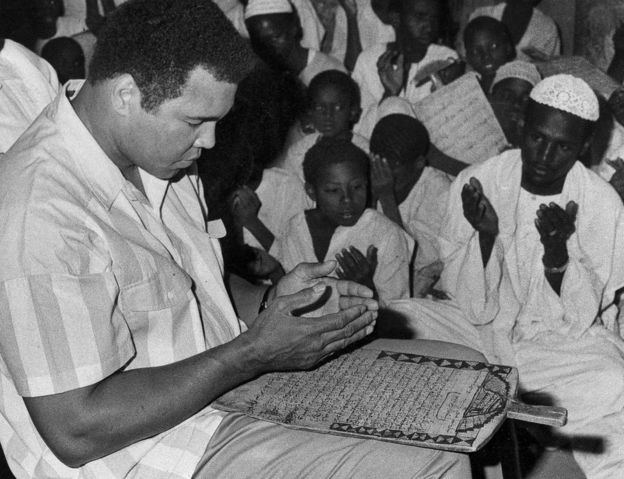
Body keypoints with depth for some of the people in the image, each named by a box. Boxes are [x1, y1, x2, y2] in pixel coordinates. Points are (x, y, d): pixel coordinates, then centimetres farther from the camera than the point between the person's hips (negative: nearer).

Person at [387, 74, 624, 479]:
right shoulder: (476, 183, -9)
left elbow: (573, 320, -12)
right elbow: (471, 305, -9)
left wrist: (557, 249, -30)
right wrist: (485, 234, -27)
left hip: (562, 343, -1)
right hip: (482, 327, 2)